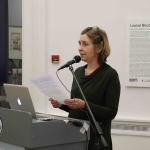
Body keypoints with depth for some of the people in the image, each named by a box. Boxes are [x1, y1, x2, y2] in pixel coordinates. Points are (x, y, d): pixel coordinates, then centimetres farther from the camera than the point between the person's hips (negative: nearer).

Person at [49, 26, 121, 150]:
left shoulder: (110, 74, -11)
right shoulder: (78, 72, 8)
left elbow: (111, 112, -15)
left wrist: (84, 105, -26)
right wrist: (61, 104, -3)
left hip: (95, 138, -6)